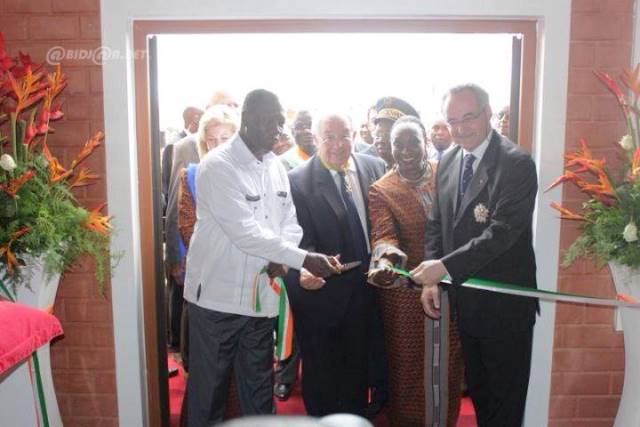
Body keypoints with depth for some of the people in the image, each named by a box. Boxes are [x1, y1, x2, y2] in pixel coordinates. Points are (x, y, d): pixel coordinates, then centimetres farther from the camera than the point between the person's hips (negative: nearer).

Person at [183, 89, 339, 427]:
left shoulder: (276, 166, 7)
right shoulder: (217, 166, -14)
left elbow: (290, 222, 8)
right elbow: (245, 233, -22)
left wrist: (281, 259, -12)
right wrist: (304, 259, -24)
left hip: (262, 295, 6)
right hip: (218, 295, -5)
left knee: (259, 389, 16)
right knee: (209, 387, 11)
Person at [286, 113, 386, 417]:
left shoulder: (375, 167, -1)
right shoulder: (297, 181, -14)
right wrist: (302, 272, -35)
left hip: (364, 292, 4)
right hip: (320, 293, -4)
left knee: (357, 369, 21)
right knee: (320, 374, 16)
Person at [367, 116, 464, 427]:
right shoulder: (380, 191, -6)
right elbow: (383, 235, -19)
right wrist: (385, 260, -41)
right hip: (406, 292, -2)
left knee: (448, 362, 17)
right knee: (407, 366, 10)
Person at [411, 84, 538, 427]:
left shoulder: (517, 163, -16)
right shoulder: (448, 161, 5)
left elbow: (502, 232, -25)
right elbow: (437, 224, 7)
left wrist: (444, 266, -27)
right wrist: (431, 280, -2)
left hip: (503, 303, -6)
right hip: (463, 297, 6)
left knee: (505, 399, 13)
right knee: (477, 388, 23)